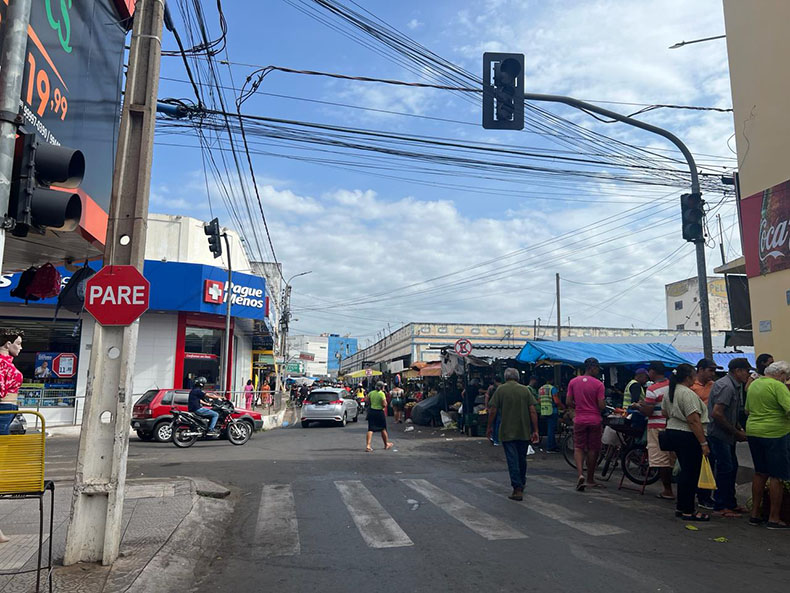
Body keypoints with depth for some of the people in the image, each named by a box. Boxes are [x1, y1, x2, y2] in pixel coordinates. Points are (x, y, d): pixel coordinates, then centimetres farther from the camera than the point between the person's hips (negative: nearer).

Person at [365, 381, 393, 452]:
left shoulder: (371, 393, 3)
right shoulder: (382, 394, -12)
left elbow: (367, 401, 7)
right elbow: (384, 404, -16)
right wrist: (385, 400, 3)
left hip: (371, 411, 3)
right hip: (380, 412, -3)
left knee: (370, 429, 1)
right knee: (383, 429, 14)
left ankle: (368, 445, -13)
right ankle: (386, 444, 29)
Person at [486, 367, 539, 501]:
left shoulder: (500, 390, -3)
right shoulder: (525, 390, 2)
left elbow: (493, 411, -6)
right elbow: (533, 411, -3)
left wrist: (489, 427, 6)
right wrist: (535, 431, 0)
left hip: (507, 432, -3)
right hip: (524, 432, 3)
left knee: (512, 460, -2)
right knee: (522, 458, 18)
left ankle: (517, 488, -8)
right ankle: (522, 484, 33)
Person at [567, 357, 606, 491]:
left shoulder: (573, 382, 0)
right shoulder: (598, 384, -9)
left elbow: (568, 402, -1)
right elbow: (601, 406, -12)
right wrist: (604, 402, 10)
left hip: (579, 420, 2)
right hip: (594, 420, -2)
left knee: (578, 448, 8)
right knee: (593, 450, 10)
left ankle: (580, 474, -13)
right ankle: (590, 479, 20)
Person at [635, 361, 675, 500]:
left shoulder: (652, 389, -15)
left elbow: (648, 412, -17)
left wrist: (638, 406, 3)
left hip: (657, 427, -7)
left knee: (661, 459, 1)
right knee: (670, 457, 14)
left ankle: (667, 490, 4)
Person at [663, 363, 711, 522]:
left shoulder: (669, 391, 9)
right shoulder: (687, 394, -19)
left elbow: (664, 413, 20)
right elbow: (694, 421, -23)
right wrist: (704, 443, -20)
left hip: (672, 432, 9)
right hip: (688, 436, -9)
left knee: (684, 471, 18)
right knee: (691, 473, 0)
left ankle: (681, 507, 24)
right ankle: (688, 511, 6)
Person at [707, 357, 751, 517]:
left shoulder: (736, 386, 15)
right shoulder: (726, 386, -19)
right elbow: (716, 414, -27)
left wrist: (740, 430, 9)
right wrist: (736, 432, -17)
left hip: (727, 434, 10)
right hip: (719, 434, -10)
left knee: (732, 467, 16)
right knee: (725, 469, -5)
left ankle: (730, 503, 27)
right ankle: (720, 506, 5)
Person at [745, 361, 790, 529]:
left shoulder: (753, 384, 12)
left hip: (753, 432, 8)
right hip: (775, 433, -7)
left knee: (760, 473, 16)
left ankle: (755, 514, 20)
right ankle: (774, 518, 6)